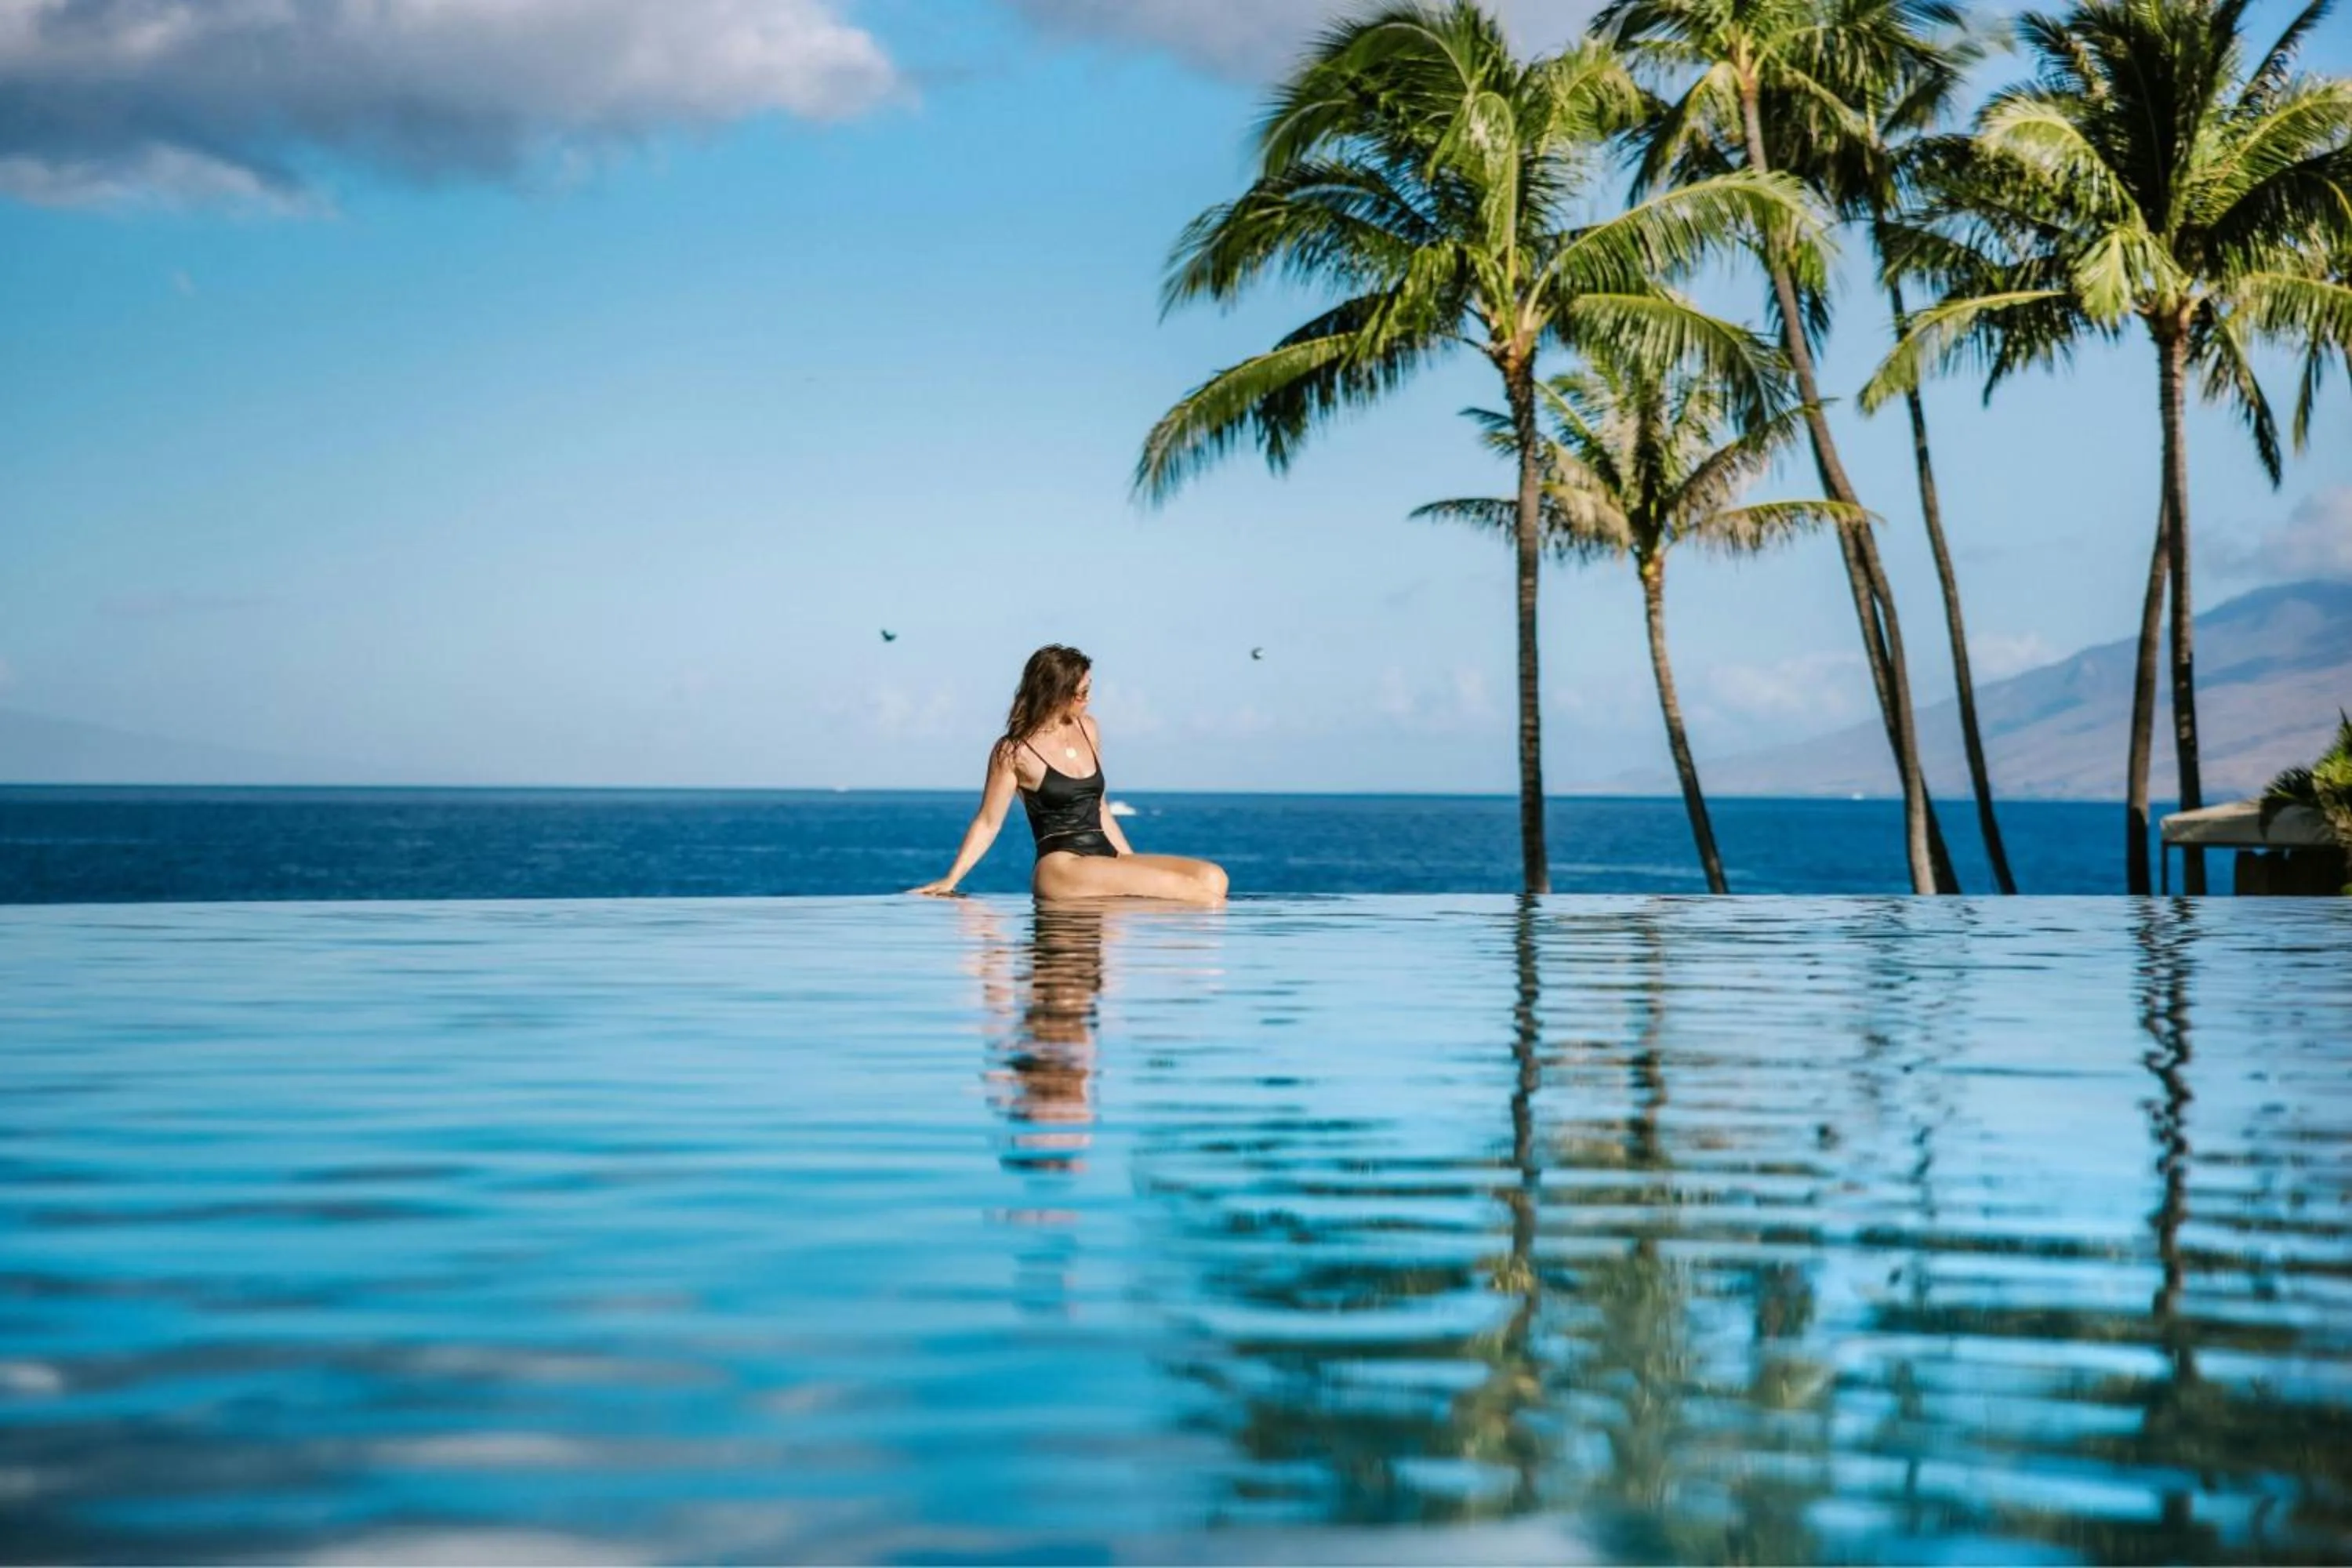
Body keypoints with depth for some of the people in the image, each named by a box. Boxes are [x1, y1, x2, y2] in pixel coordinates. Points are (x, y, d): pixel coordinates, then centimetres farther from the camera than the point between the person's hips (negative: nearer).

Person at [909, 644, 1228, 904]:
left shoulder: (1087, 729, 16)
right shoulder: (1014, 751, -2)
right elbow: (988, 823, 2)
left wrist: (1132, 861, 22)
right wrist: (951, 879, -7)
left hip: (1107, 859, 7)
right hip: (1060, 867, -7)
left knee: (1212, 876, -15)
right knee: (1179, 886, -26)